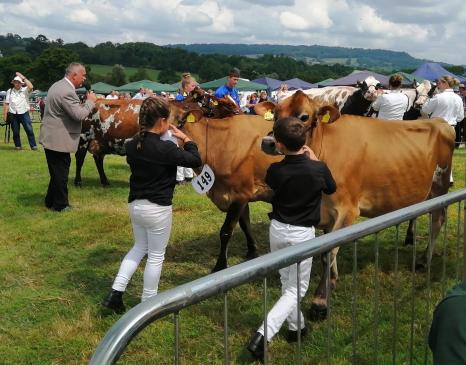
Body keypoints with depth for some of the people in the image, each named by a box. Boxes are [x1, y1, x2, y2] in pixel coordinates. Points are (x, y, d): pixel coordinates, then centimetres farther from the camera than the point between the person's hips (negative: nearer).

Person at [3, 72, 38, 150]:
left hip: (24, 113, -2)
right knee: (15, 132, 8)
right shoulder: (9, 91, 8)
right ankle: (18, 146, 20)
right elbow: (6, 104, 9)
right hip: (13, 115, 2)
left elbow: (31, 87, -22)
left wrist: (23, 77, -16)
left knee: (29, 130, -6)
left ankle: (33, 146, -1)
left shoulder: (25, 90, 2)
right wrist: (5, 115, 5)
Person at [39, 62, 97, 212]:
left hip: (50, 137, 10)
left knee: (57, 172, 20)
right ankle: (61, 205, 13)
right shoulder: (67, 91, -22)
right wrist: (90, 101, -10)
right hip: (58, 140, -10)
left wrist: (84, 103, 12)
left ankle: (51, 201, 31)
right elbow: (79, 115, -24)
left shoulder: (58, 85, 12)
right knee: (61, 173, 2)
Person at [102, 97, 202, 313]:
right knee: (156, 256, 10)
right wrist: (186, 139, 4)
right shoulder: (166, 148, -20)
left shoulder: (132, 145, -2)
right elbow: (195, 161, -11)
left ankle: (115, 293, 16)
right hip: (158, 208, -6)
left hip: (135, 205, 7)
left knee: (140, 247, 24)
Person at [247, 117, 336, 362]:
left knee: (286, 282, 22)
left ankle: (296, 327, 37)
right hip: (302, 234, -2)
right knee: (297, 289, 6)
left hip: (277, 230, 3)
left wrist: (296, 158, 10)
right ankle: (262, 335, -8)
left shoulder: (275, 170, -15)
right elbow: (331, 189, 6)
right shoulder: (319, 169, -17)